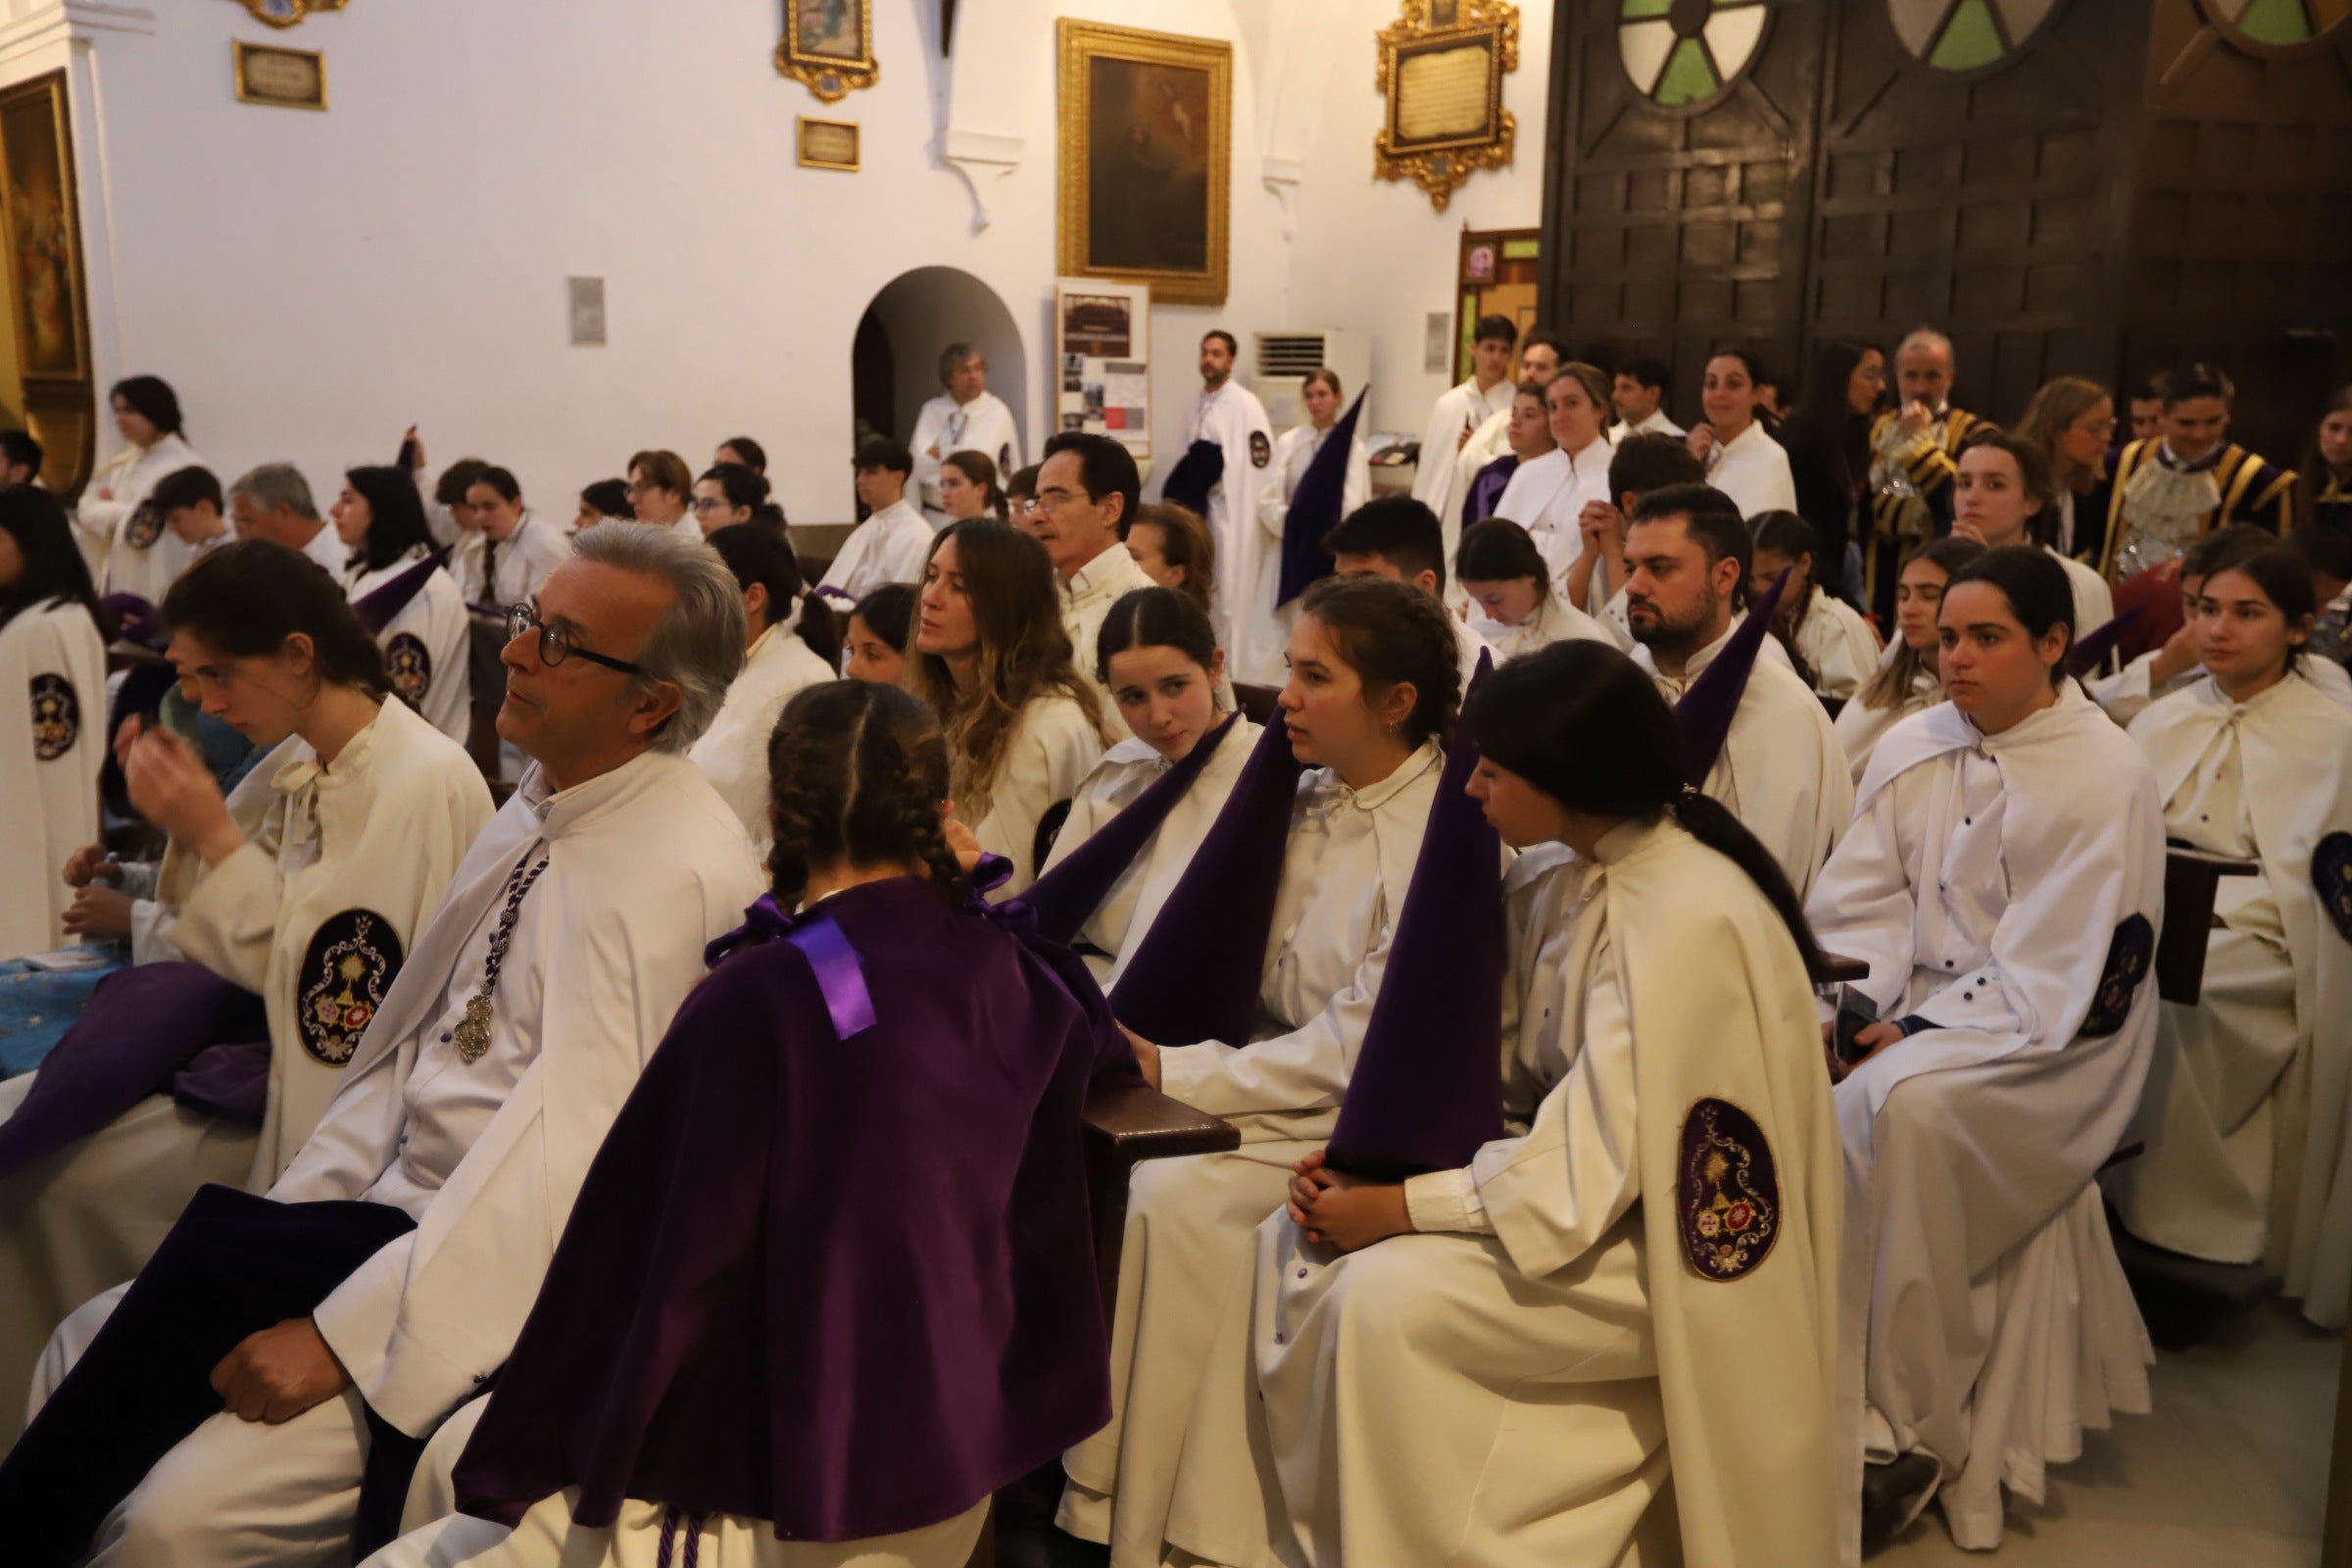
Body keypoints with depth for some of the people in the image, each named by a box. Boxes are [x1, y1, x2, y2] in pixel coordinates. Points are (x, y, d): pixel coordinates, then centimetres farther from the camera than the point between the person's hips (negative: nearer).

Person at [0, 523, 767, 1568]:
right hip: (400, 1204, 9)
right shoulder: (538, 811, 9)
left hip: (502, 1268, -9)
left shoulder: (673, 871, -21)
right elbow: (417, 1044, 13)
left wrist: (342, 1334, -21)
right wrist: (281, 1219, 4)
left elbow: (563, 1150, -24)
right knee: (86, 1347, 3)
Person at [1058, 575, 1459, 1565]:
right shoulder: (1305, 800, 5)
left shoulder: (1441, 837, -17)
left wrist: (1179, 1075, -18)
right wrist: (1126, 1041, -7)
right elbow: (1238, 976, 9)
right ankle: (1082, 1476, -4)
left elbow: (1359, 1046, -18)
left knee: (1175, 1195, -25)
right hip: (1275, 1068, 7)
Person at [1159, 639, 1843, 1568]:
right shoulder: (1557, 876, 0)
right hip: (1583, 1176, 8)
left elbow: (1594, 1172, -26)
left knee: (1386, 1297, -24)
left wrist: (1399, 1205, -20)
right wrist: (1361, 1161, -10)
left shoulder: (1685, 919, -25)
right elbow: (1493, 1073, 5)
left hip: (1666, 1246, -8)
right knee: (1296, 1248, -4)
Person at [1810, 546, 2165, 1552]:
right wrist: (1857, 1003, -14)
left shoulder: (2107, 779, -11)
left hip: (2049, 1043, -5)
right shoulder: (1912, 750, 5)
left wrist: (1916, 1033, -19)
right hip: (1917, 1013, 6)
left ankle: (1907, 1429, -16)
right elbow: (1860, 902, 4)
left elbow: (2051, 979, -15)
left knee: (1897, 1104, -32)